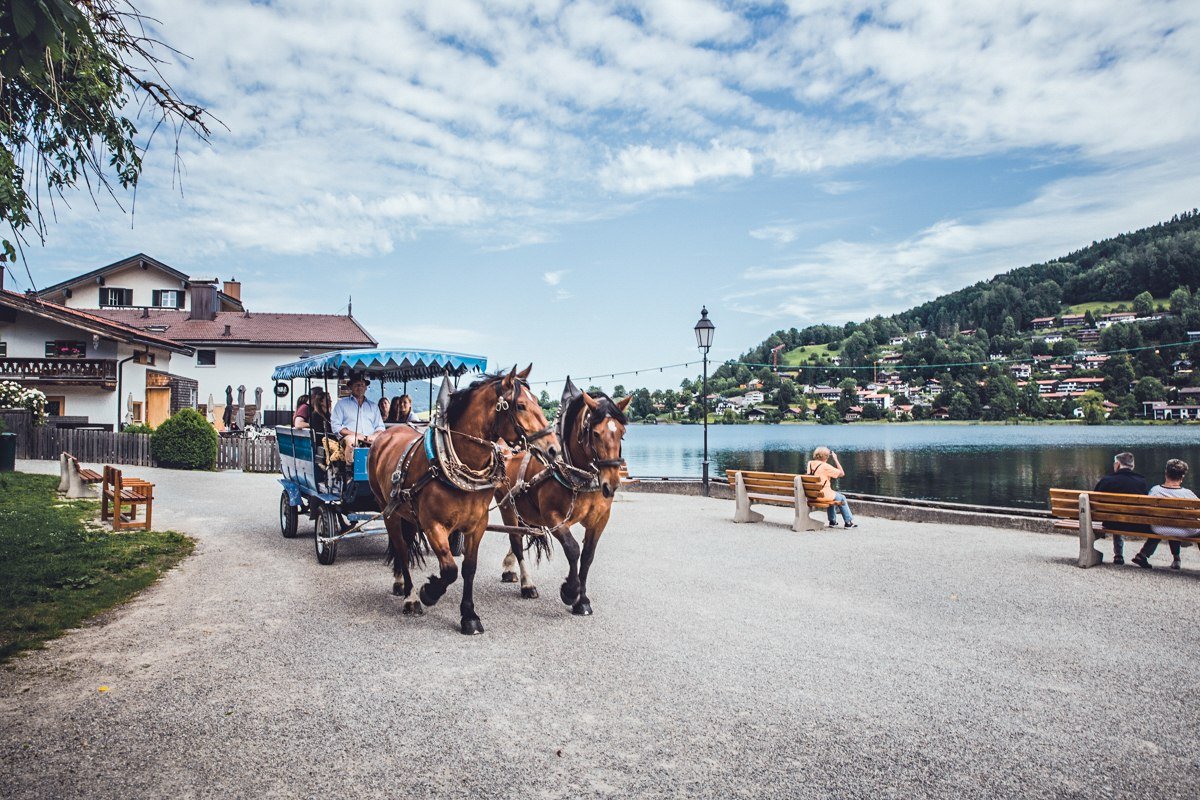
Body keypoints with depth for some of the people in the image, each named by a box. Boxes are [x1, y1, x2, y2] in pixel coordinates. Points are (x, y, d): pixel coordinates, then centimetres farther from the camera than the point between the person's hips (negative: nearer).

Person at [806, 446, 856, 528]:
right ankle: (849, 522, 30)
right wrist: (835, 459, -6)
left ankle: (832, 521, 40)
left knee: (833, 495, 36)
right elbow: (842, 473, -10)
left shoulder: (810, 463, 3)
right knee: (842, 498, 21)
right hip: (822, 495, -7)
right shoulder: (825, 466, -17)